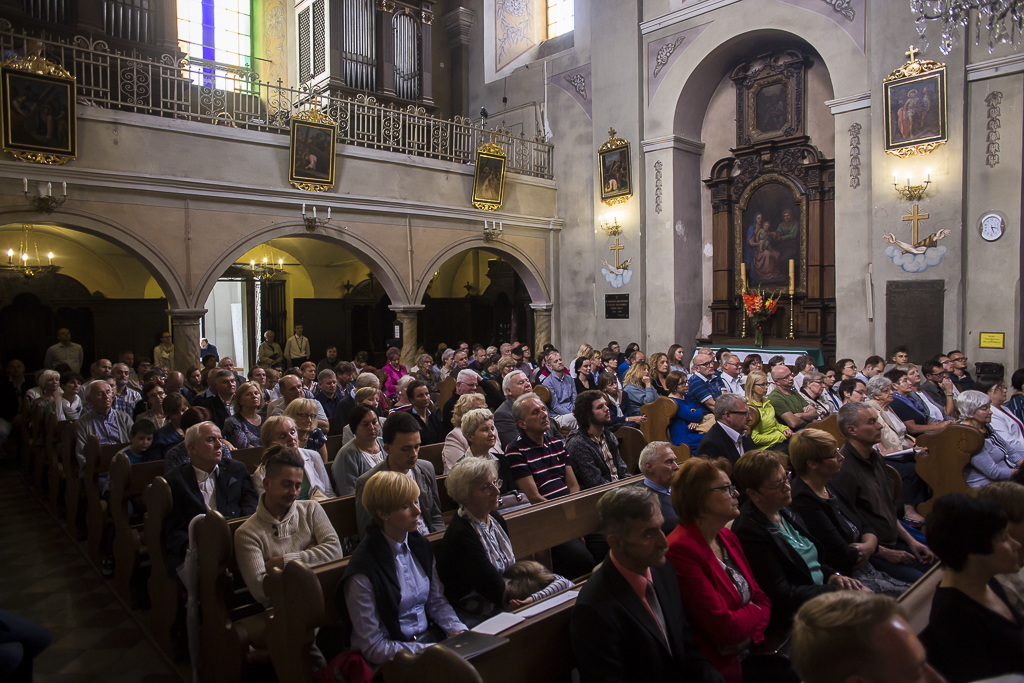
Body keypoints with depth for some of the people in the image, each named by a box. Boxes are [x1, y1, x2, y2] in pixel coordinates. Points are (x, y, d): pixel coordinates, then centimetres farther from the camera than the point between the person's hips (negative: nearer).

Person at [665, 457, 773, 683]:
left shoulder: (727, 537, 8)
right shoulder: (681, 550, -21)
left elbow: (761, 599, 8)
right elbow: (724, 628, -20)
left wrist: (751, 635, -11)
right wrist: (755, 612, -1)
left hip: (754, 648, 8)